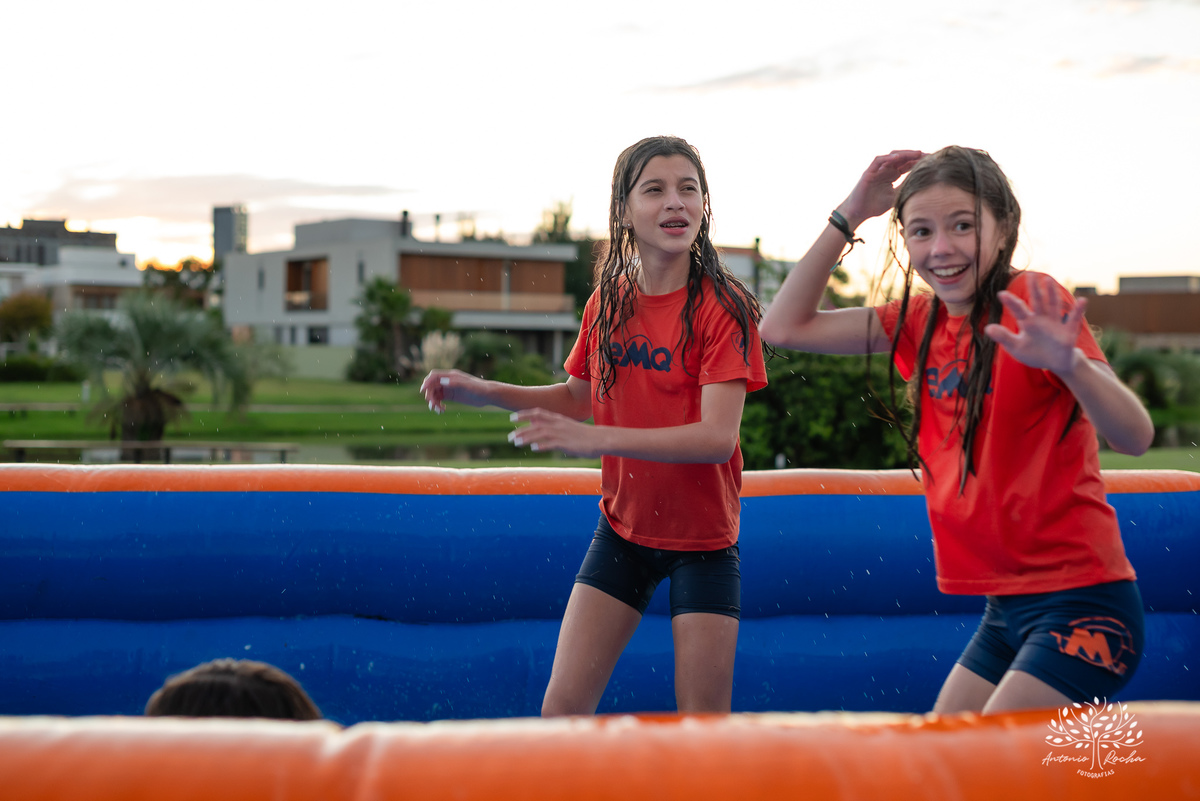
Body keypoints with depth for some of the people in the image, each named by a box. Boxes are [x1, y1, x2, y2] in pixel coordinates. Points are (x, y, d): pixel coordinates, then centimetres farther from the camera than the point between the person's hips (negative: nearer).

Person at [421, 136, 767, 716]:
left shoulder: (723, 307, -16)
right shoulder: (608, 301, -1)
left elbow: (717, 436, -26)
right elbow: (579, 396, 15)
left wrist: (595, 439, -34)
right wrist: (485, 392, 0)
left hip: (702, 538, -4)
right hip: (622, 526, 4)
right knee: (561, 710, -1)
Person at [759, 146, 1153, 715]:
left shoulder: (1030, 303, -14)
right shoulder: (921, 320, 7)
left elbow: (1135, 437, -24)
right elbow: (784, 327, 6)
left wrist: (1070, 363, -44)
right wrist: (848, 217, 1)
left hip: (1081, 605, -7)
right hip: (1005, 609, 7)